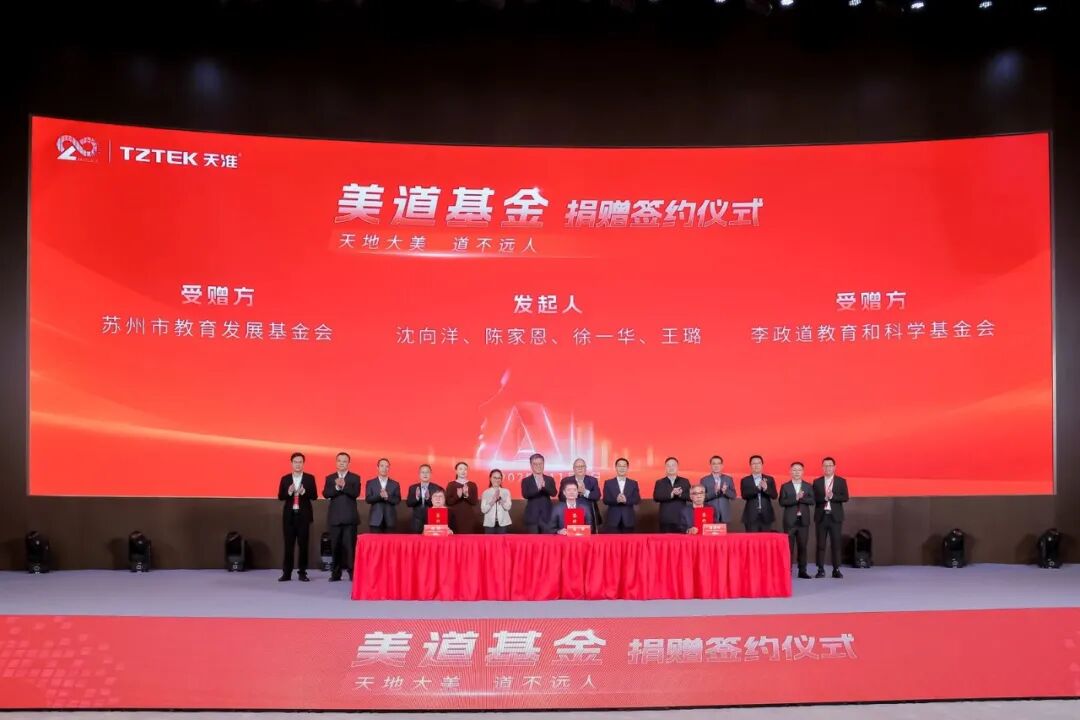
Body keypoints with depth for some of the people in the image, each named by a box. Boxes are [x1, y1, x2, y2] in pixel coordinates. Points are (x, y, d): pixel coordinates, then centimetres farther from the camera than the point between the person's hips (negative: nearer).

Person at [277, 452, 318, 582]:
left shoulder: (310, 478, 3)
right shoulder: (285, 478, 7)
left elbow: (314, 496, -3)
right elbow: (280, 497, 1)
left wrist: (303, 491, -20)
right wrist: (289, 492, -18)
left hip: (303, 515, -1)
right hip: (289, 515, 1)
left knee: (303, 544, 1)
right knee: (288, 545, 3)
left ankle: (302, 573, 7)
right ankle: (286, 573, 7)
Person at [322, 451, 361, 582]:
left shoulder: (355, 478, 6)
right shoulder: (330, 478, 11)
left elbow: (356, 493, -10)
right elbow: (325, 494, -3)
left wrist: (344, 486, -23)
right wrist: (336, 487, -20)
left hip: (349, 517, -2)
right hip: (334, 517, 2)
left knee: (349, 545, -6)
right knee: (335, 545, 4)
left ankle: (352, 572, -3)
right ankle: (336, 573, 10)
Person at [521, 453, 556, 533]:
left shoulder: (550, 479, 10)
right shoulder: (526, 480, 6)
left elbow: (553, 493, -6)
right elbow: (525, 494, -11)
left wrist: (544, 485, -26)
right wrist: (538, 488, -28)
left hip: (546, 516, 1)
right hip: (532, 517, -1)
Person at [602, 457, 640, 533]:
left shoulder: (633, 483, 10)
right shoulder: (608, 483, 7)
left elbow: (637, 500, 0)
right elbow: (605, 500, -3)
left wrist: (626, 500, -19)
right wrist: (616, 500, -23)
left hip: (628, 520, 1)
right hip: (613, 520, -1)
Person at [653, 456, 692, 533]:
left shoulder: (685, 481, 12)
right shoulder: (659, 482, 10)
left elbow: (691, 496, 1)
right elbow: (656, 497, -7)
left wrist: (680, 494, -19)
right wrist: (671, 494, -20)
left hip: (682, 520, 0)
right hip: (666, 520, 0)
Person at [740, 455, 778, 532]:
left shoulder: (770, 479, 10)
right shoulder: (745, 480, 5)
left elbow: (774, 496, 1)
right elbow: (744, 495, -10)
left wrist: (766, 488, -20)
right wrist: (758, 488, -23)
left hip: (766, 516, 2)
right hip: (751, 517, -2)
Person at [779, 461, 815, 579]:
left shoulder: (808, 486, 9)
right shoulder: (785, 486, 4)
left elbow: (812, 501, -4)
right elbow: (782, 502, -8)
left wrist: (801, 498, -17)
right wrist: (796, 498, -17)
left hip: (803, 520, 2)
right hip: (790, 521, -2)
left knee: (802, 546, 4)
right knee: (789, 546, -2)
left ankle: (802, 571, 10)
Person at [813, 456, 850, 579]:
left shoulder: (841, 481, 6)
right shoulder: (817, 481, 8)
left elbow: (845, 497, -4)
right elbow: (814, 498, -1)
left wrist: (832, 496, -19)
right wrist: (824, 497, -18)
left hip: (835, 516, -1)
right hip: (821, 516, 1)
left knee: (836, 543, -1)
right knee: (820, 544, 0)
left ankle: (836, 569, 5)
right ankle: (820, 569, 4)